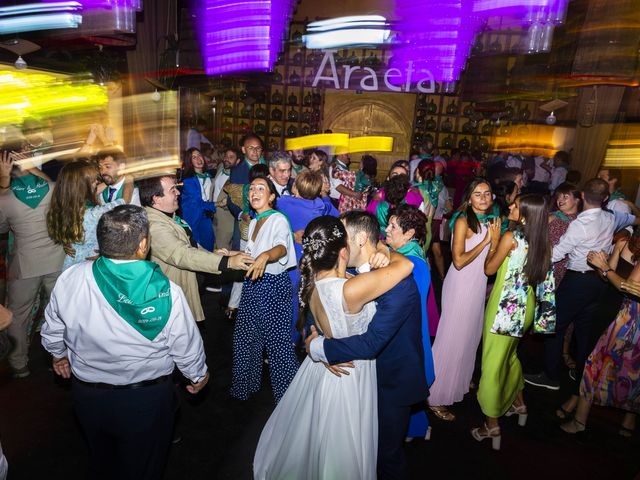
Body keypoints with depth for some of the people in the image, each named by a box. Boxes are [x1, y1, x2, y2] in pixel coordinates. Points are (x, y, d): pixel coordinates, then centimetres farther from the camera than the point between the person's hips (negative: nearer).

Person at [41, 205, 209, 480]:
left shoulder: (69, 280, -18)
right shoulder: (166, 292, -26)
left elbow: (52, 332, 0)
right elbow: (186, 346, -14)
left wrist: (59, 354, 22)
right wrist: (199, 375, 6)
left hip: (87, 395, 3)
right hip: (146, 399, -3)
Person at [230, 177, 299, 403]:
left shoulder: (278, 219, -14)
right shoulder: (253, 222, 12)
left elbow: (282, 247, -35)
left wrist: (265, 255, -53)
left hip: (274, 285, -8)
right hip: (252, 283, 8)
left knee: (277, 340, 0)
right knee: (245, 335, 18)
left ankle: (287, 391, 20)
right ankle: (246, 384, 39)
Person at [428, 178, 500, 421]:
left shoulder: (487, 221, 8)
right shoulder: (463, 221, -16)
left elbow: (488, 259, 13)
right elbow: (459, 261, -23)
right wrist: (486, 240, -18)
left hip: (479, 285, 8)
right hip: (461, 285, -8)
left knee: (471, 336, 21)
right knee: (452, 339, -1)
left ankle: (460, 381, 42)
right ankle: (436, 397, 12)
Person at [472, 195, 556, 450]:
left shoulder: (510, 237, -20)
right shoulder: (542, 241, 1)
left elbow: (489, 269, -9)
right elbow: (544, 278, 10)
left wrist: (493, 241, -2)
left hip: (505, 307, -8)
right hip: (525, 307, 8)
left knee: (492, 363, 3)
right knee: (510, 355, 28)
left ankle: (492, 425, 13)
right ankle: (518, 403, 44)